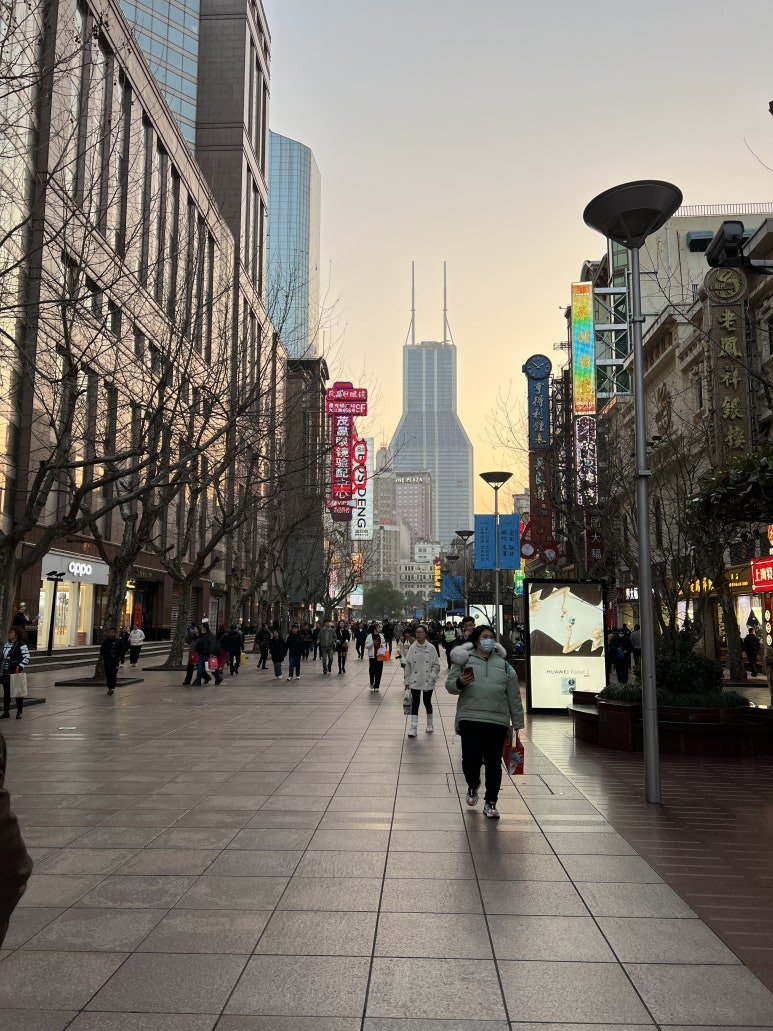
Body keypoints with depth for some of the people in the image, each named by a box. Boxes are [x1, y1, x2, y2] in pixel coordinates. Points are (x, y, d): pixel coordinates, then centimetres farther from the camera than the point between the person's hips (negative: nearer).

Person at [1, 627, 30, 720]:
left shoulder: (21, 645, -9)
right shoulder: (6, 644, 12)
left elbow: (27, 658, -15)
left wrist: (20, 667, -25)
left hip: (16, 672, -6)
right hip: (6, 673, 6)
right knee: (6, 693, 9)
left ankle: (19, 712, 12)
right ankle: (6, 712, 17)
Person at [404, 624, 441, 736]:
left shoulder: (431, 648, -4)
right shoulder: (412, 648, -1)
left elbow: (436, 665, 0)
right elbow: (407, 665, 3)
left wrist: (433, 677, -12)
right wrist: (406, 681, 4)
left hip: (427, 682, 0)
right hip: (415, 681, 1)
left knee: (427, 702, 12)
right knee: (415, 703, -2)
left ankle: (429, 724, 31)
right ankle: (413, 728, -1)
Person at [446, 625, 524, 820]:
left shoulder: (504, 665, 12)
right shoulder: (464, 660, 6)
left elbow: (514, 696, 13)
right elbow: (449, 685, 5)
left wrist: (517, 724, 10)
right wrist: (459, 683, -18)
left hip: (497, 721, 1)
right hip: (470, 719, -1)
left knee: (494, 763, 4)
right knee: (470, 759, 2)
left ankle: (490, 803, 19)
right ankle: (473, 785, 34)